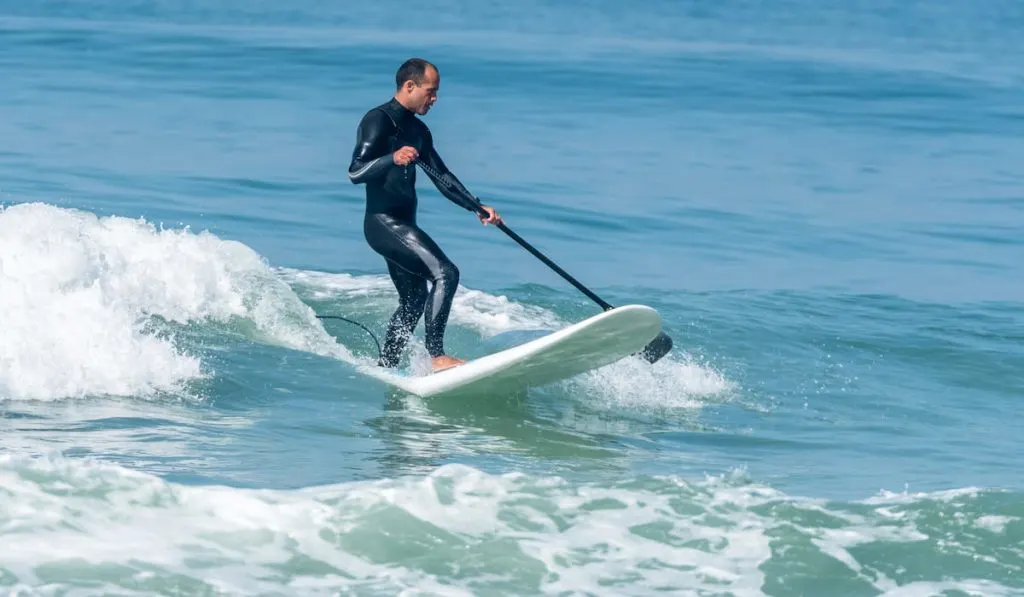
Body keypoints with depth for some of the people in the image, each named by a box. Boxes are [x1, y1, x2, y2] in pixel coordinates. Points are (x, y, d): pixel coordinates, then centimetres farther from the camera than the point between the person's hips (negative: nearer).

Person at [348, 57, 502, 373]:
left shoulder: (418, 130, 15)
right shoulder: (378, 121, -12)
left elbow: (441, 177, 21)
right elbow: (355, 173, -21)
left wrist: (477, 207, 13)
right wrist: (392, 158, -38)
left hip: (402, 225, 10)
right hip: (383, 221, -10)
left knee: (415, 301, 18)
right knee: (445, 273, -23)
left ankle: (384, 366, 30)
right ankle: (436, 356, -26)